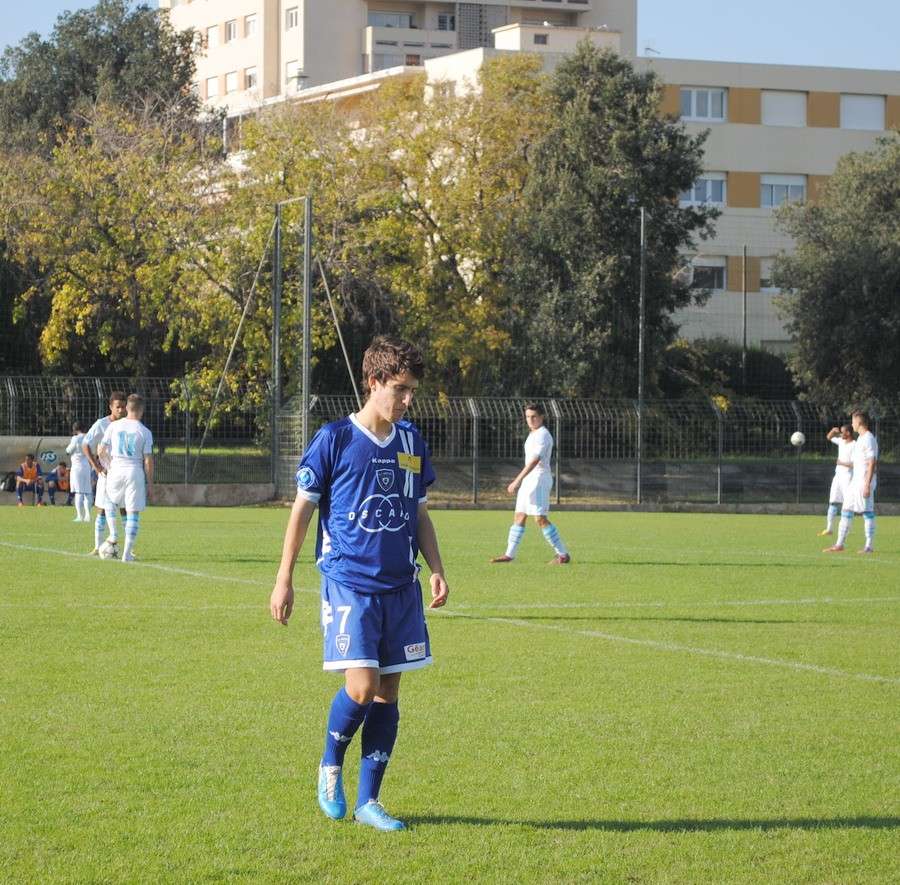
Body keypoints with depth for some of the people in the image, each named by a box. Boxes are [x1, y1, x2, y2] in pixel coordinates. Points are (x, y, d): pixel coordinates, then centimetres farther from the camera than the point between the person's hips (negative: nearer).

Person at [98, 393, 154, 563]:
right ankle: (127, 553, -1)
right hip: (135, 472, -2)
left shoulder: (113, 426, 1)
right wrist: (150, 482, 5)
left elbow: (102, 452, 3)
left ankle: (113, 535, 17)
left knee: (110, 501, 30)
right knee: (133, 513, 3)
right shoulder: (145, 432, -4)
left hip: (116, 470, 2)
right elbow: (148, 459, -5)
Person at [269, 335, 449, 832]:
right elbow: (302, 509, 0)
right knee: (362, 686, -15)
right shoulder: (335, 439, -5)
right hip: (348, 582, -5)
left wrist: (436, 568, 6)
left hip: (401, 587, 5)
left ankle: (368, 801, 13)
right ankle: (330, 768, 13)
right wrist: (284, 580, -2)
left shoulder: (412, 443, 10)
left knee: (388, 692, 5)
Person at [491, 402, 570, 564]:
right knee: (519, 517, 10)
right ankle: (509, 555, 15)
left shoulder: (542, 435, -15)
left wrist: (517, 481, -30)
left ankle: (563, 555, -9)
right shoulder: (533, 435, 17)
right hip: (529, 479, 10)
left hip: (539, 479, -10)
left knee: (540, 519, -12)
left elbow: (535, 460, -25)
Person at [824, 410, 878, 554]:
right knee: (846, 511, 9)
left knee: (867, 512, -6)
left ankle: (869, 546, -2)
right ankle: (840, 544, 11)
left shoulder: (869, 439, -14)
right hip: (855, 481, 10)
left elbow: (872, 463, -18)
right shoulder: (860, 438, 16)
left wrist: (867, 485, -23)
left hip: (864, 482, -10)